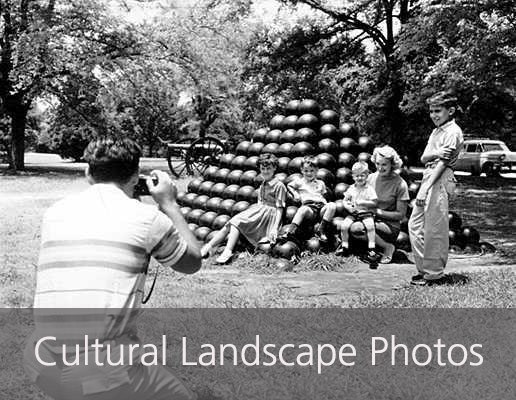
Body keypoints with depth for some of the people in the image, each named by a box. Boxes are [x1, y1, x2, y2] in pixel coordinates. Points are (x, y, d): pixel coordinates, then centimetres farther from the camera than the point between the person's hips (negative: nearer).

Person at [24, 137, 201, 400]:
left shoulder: (55, 213, 10)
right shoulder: (147, 217, -1)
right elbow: (192, 263, 16)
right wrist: (169, 204, 25)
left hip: (42, 372, 5)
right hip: (105, 376, -5)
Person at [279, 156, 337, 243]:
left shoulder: (320, 183, 31)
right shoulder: (299, 181, 24)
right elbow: (289, 186, 30)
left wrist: (325, 203, 12)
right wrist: (295, 194, 12)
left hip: (321, 206, 3)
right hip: (308, 206, -3)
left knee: (332, 205, -31)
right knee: (303, 209, -40)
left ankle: (321, 231, -33)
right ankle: (291, 232, -50)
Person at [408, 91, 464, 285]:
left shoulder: (453, 132, -8)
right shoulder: (436, 131, 19)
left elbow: (443, 162, -15)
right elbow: (424, 158, 9)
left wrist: (426, 188, -20)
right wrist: (435, 153, -15)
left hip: (440, 181, -9)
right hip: (428, 177, 9)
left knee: (434, 229, -5)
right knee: (415, 225, 10)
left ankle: (434, 273, 5)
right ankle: (424, 269, 19)